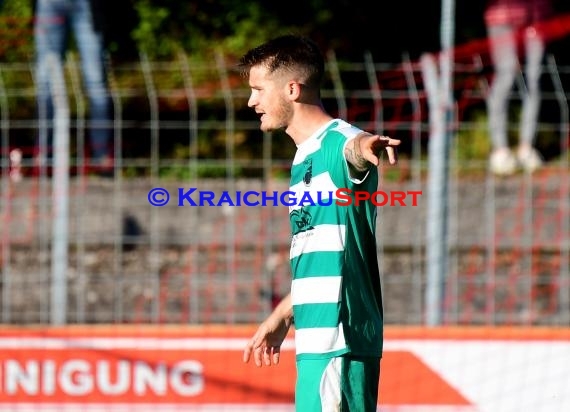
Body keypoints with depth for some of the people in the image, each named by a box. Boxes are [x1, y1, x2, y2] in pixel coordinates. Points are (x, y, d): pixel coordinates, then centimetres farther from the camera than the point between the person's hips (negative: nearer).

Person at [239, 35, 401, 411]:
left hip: (339, 341, -10)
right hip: (316, 342, 10)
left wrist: (365, 145, -60)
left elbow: (353, 147, -37)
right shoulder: (304, 160, 20)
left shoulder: (337, 141, -10)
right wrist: (281, 317, 38)